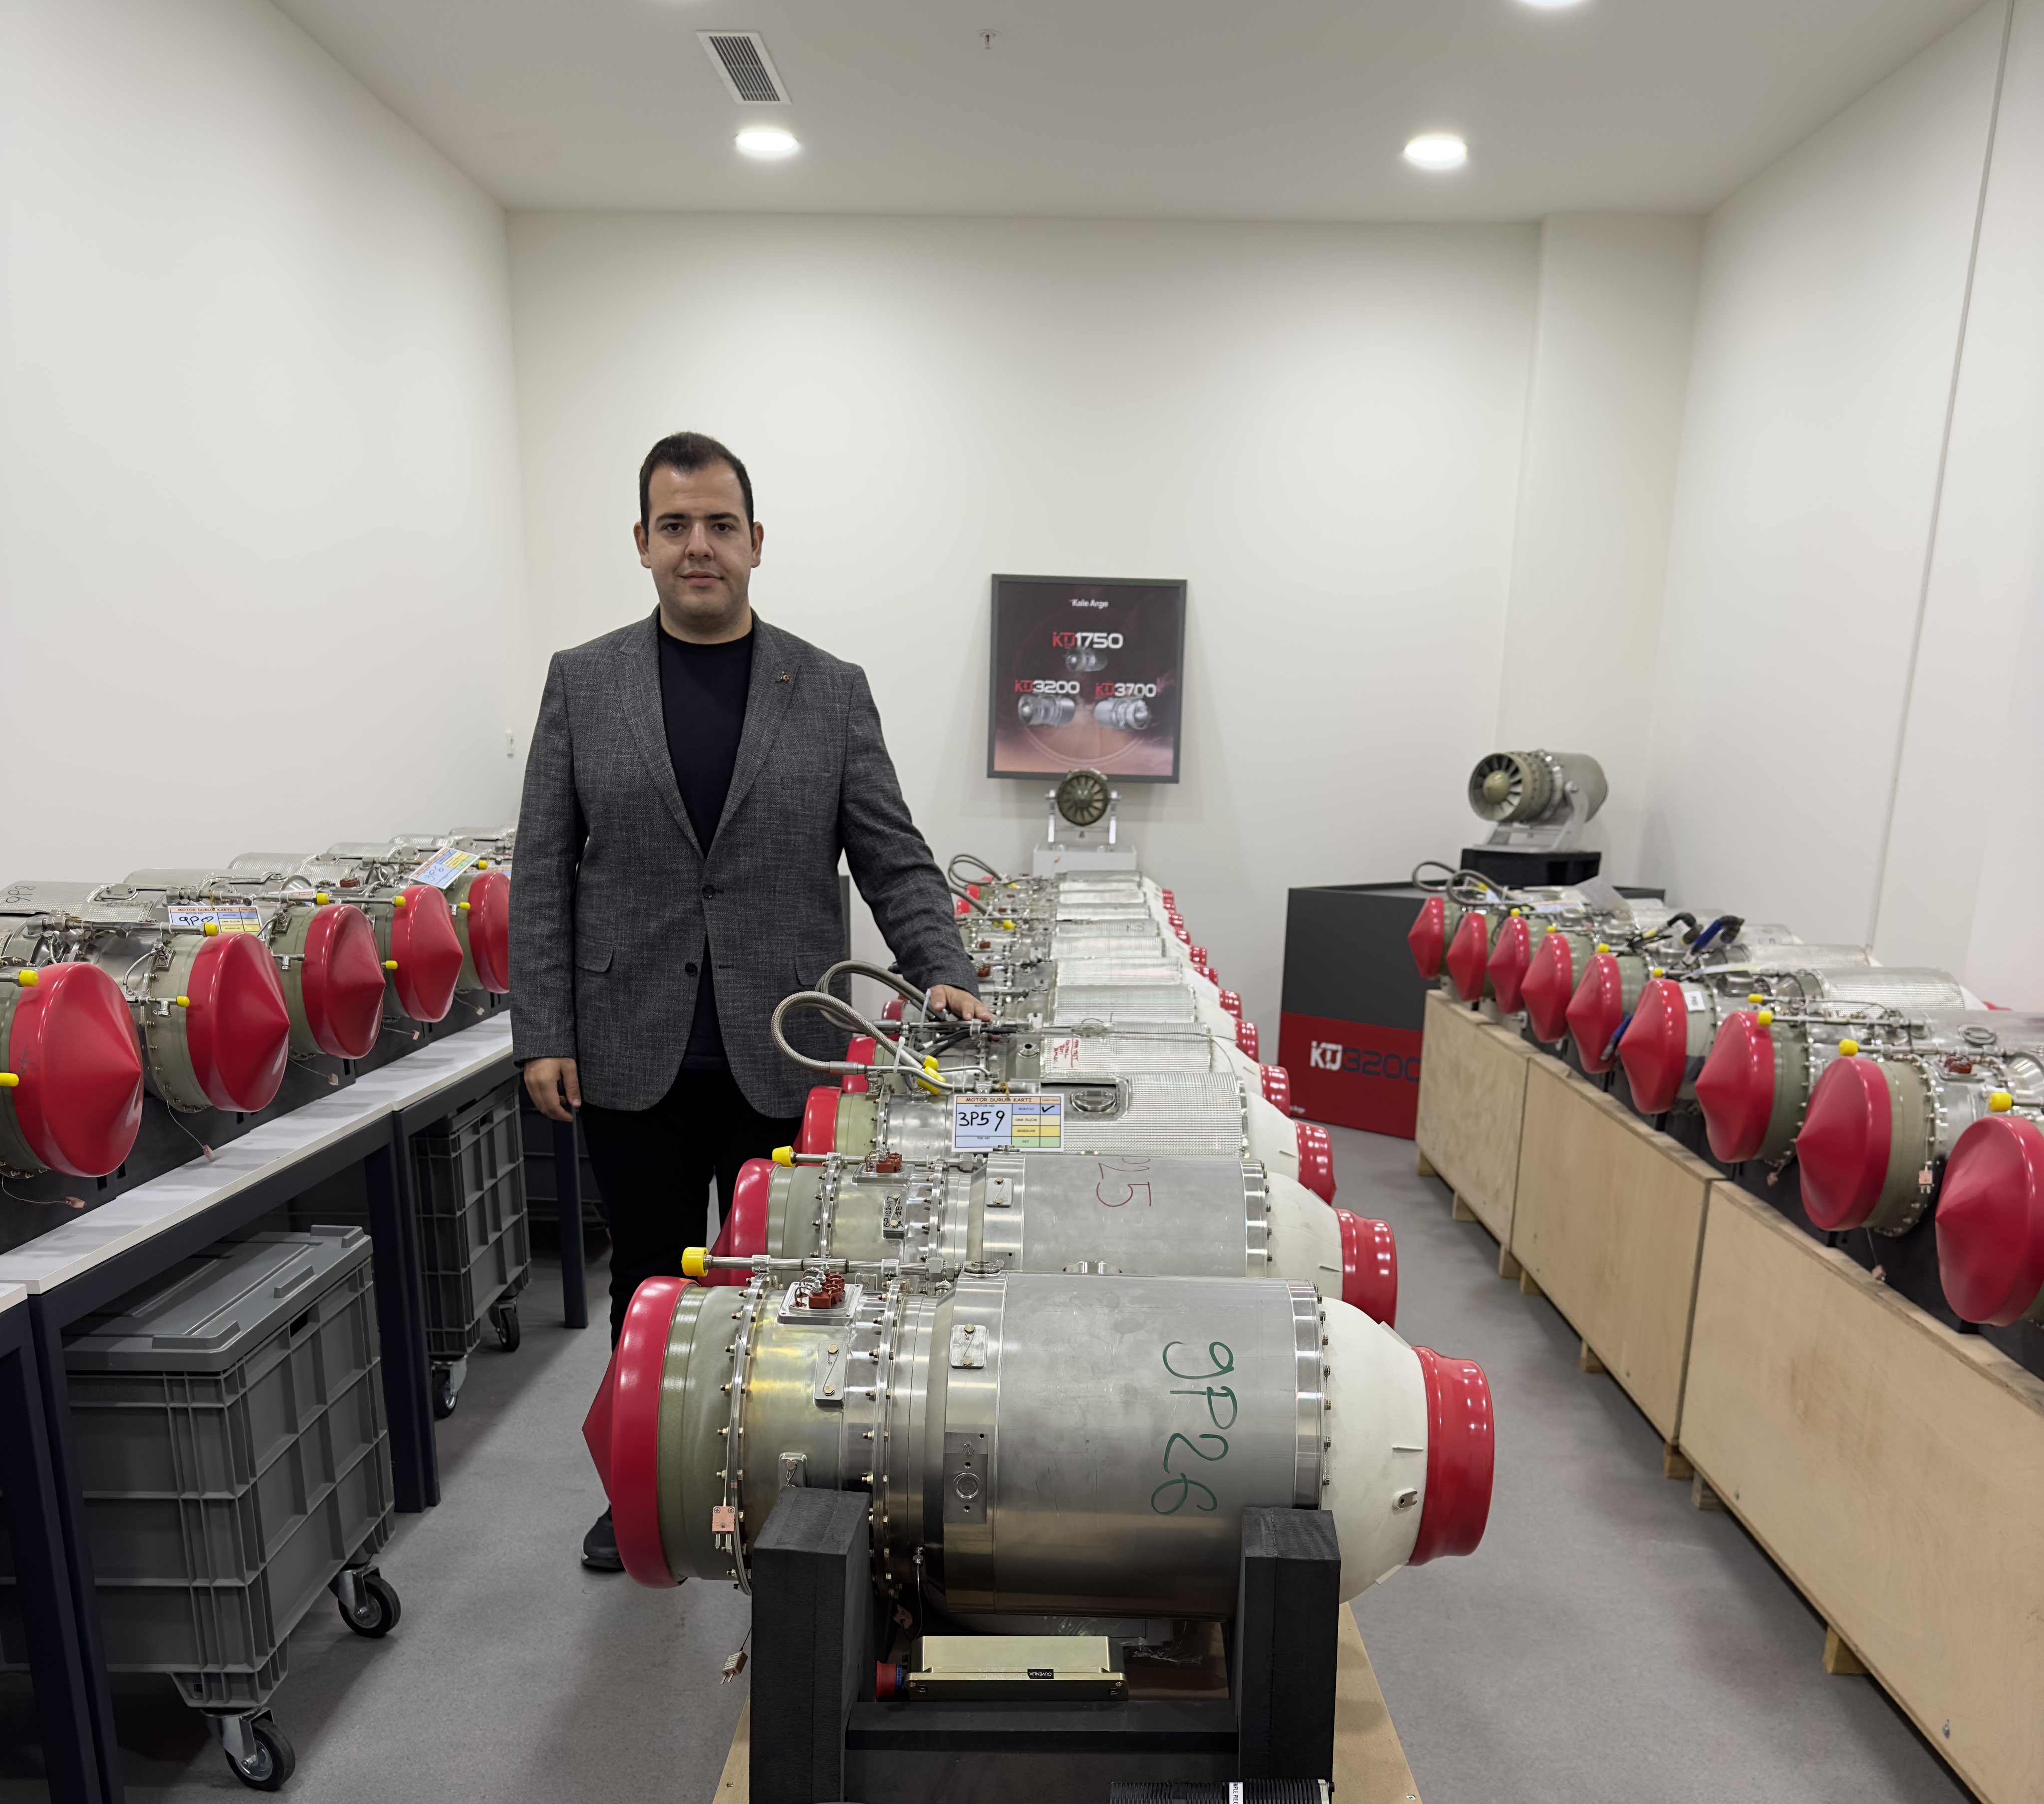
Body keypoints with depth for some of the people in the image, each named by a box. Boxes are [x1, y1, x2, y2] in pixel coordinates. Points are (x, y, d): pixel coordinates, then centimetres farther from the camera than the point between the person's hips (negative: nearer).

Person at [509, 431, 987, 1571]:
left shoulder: (831, 691, 2)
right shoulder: (582, 683, 4)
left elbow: (895, 862, 0)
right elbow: (543, 875, 3)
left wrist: (945, 975, -15)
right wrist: (543, 1035, -3)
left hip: (783, 1057, -1)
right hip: (633, 1059, 1)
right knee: (650, 1282, 16)